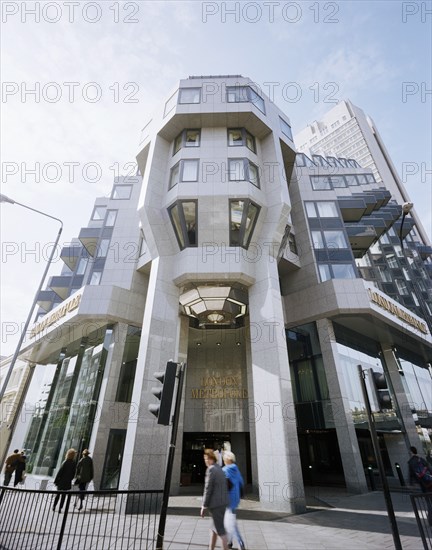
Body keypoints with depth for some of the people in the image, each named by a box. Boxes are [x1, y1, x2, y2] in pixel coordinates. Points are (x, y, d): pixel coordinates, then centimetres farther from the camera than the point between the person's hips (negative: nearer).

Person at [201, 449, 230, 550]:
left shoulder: (210, 470, -17)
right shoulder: (220, 469, 11)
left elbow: (208, 489, -18)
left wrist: (204, 507, -10)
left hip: (215, 504, -9)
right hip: (223, 502, 9)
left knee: (220, 529, 3)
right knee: (214, 528, 19)